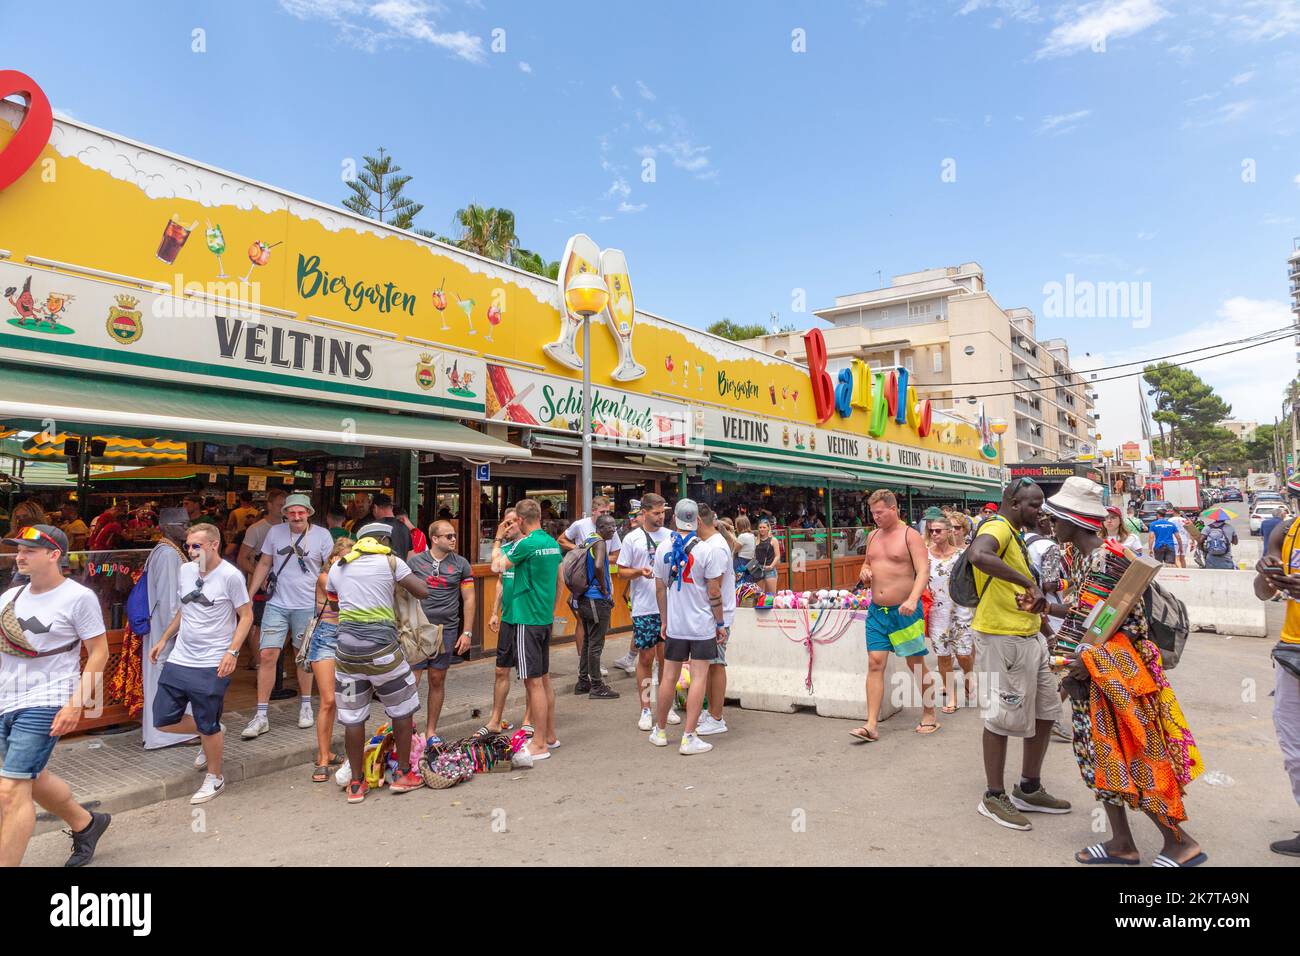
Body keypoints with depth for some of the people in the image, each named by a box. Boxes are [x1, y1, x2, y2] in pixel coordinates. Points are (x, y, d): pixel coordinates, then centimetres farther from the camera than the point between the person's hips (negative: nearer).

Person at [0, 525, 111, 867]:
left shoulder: (78, 597, -11)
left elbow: (99, 652, -9)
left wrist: (76, 703, -16)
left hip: (44, 705, -7)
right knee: (34, 780, 20)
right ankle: (86, 824, 41)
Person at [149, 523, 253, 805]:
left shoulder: (230, 575, -14)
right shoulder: (184, 571, 6)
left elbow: (246, 616, -9)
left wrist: (232, 651, -18)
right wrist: (163, 640, 18)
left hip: (211, 666, -7)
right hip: (178, 661, 7)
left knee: (208, 728, 4)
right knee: (164, 721, 10)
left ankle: (214, 778, 26)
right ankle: (214, 734, 35)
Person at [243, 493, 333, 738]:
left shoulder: (322, 535, -5)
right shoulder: (275, 532, 1)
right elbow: (264, 564, 10)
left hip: (307, 606, -1)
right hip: (277, 604, 1)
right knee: (267, 656, -5)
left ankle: (305, 706, 30)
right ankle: (261, 716, 4)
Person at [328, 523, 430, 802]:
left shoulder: (337, 567, 15)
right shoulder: (390, 561, 2)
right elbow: (423, 591, -2)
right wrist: (405, 576, 15)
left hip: (346, 645, 4)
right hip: (380, 643, -4)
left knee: (352, 716, 11)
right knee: (402, 709, 13)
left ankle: (356, 783, 19)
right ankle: (403, 774, 20)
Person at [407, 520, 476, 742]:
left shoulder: (461, 564, 5)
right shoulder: (414, 561, 2)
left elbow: (469, 599, 6)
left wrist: (467, 632, 1)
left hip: (447, 629, 1)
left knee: (437, 680, 9)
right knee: (411, 681, -4)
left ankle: (431, 730, 21)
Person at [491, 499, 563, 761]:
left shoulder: (526, 543, -17)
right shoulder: (553, 543, 8)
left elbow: (497, 566, -9)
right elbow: (559, 581, 16)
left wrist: (497, 540, 7)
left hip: (526, 619, -8)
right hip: (545, 618, 9)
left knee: (533, 681, -3)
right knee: (544, 678, 16)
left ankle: (540, 745, 3)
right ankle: (550, 736, 26)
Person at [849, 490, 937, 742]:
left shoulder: (910, 535, -8)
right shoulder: (873, 536, 12)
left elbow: (923, 571, -18)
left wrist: (912, 600, -34)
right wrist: (864, 572, 0)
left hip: (904, 610, -5)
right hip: (877, 610, 5)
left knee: (916, 664, 7)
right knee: (875, 664, -2)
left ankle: (929, 716, 25)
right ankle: (871, 726, -4)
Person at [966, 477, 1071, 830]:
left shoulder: (1016, 535, 18)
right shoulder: (997, 528, -16)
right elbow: (977, 555, -40)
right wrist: (1029, 583, -40)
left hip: (1029, 637, 10)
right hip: (1003, 639, -10)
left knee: (1045, 711, 16)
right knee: (1004, 718, 0)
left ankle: (1029, 790, 29)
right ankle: (994, 797, 14)